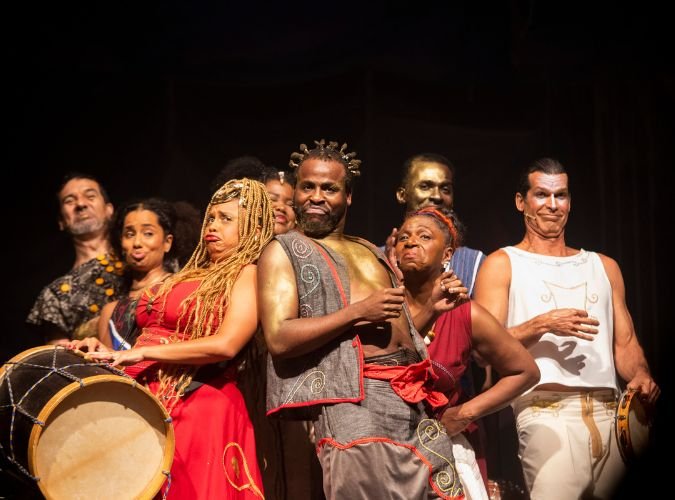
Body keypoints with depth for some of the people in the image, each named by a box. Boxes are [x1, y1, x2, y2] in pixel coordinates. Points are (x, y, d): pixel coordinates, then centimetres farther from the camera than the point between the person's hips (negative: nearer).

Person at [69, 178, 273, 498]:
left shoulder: (247, 274, -3)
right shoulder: (188, 275, 21)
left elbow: (226, 345, -17)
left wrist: (140, 353, -15)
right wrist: (109, 352, 4)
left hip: (199, 409, -7)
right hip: (145, 404, 7)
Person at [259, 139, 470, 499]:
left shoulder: (370, 252, 23)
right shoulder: (283, 251, 2)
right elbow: (279, 339, -13)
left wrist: (431, 307, 9)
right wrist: (358, 311, -16)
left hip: (415, 398, 7)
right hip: (355, 398, -7)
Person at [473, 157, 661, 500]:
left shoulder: (604, 266, 21)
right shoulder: (501, 265, 7)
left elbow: (625, 343, 19)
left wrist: (641, 375, -2)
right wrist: (542, 325, -15)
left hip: (611, 413, 5)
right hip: (547, 412, -5)